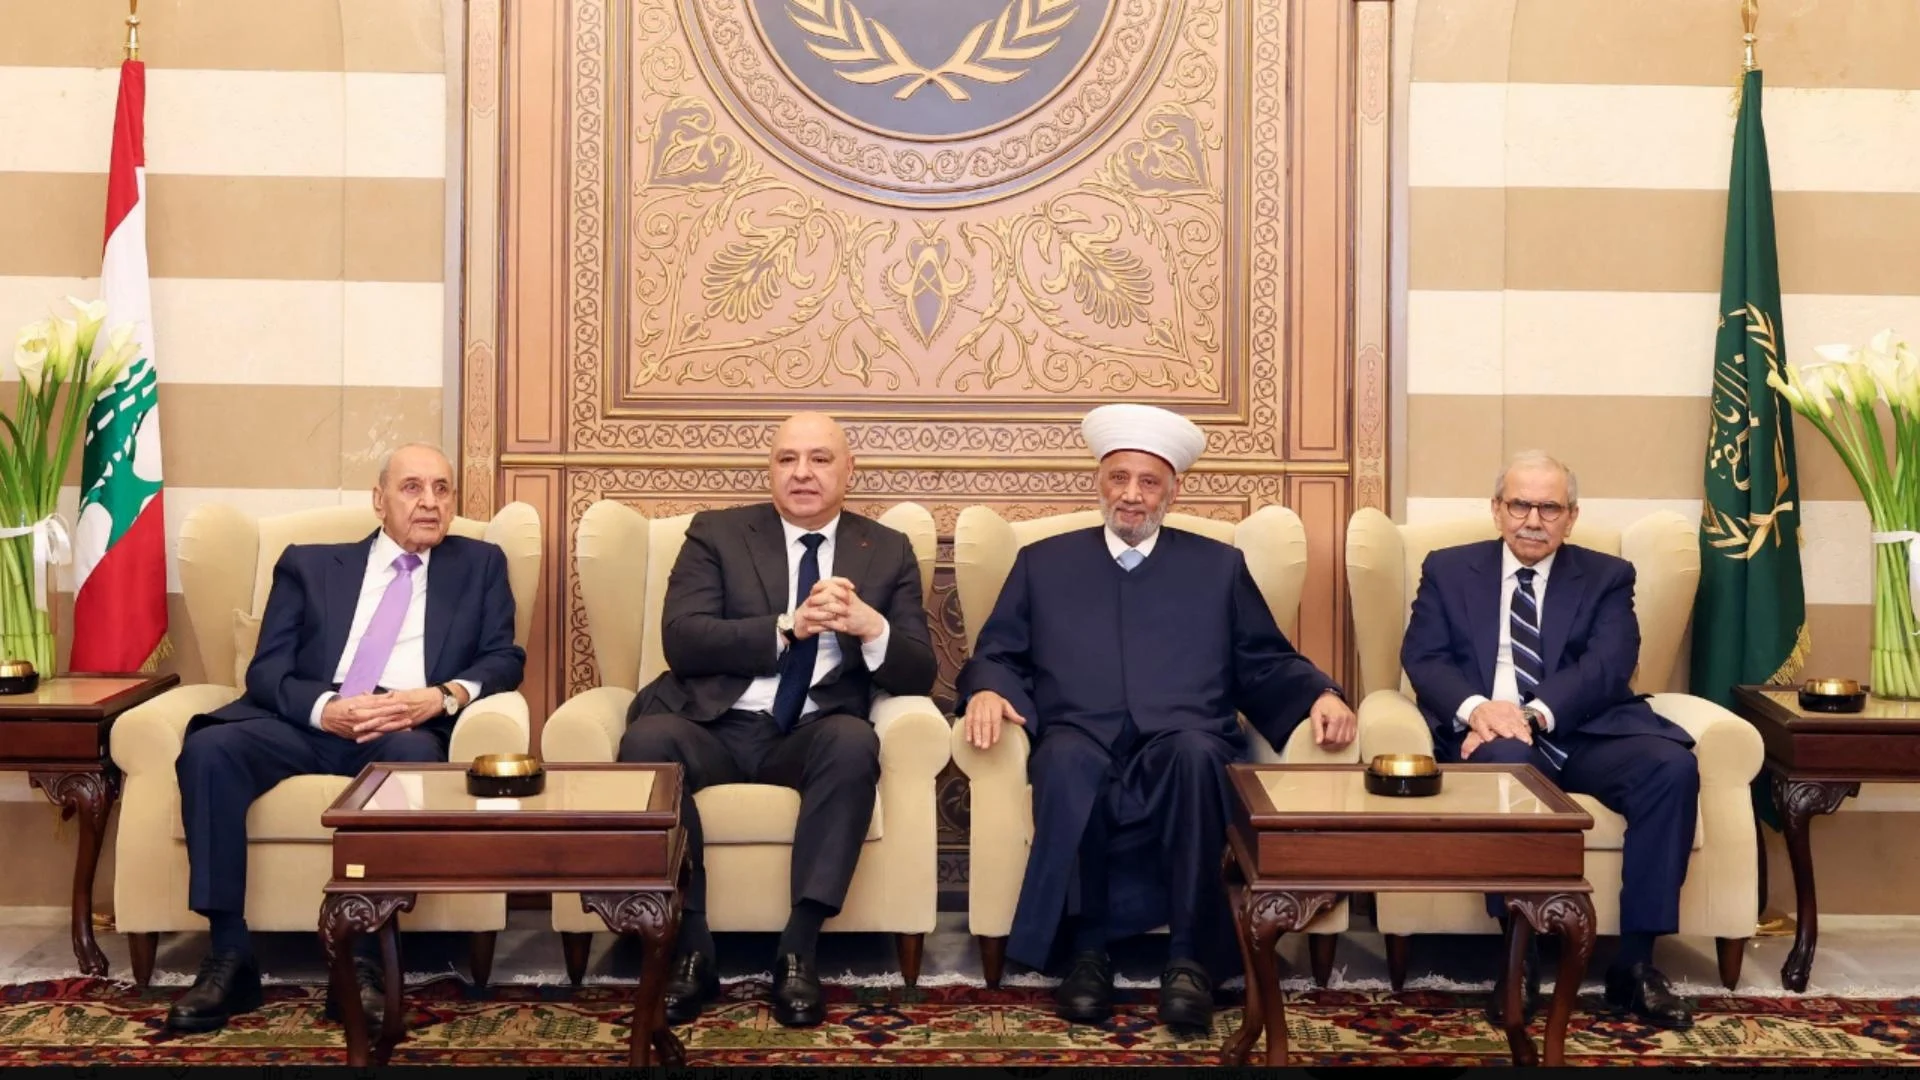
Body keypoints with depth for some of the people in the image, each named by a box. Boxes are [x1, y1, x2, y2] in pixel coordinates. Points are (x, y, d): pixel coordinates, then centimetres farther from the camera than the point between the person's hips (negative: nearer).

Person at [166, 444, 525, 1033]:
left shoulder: (480, 566, 20)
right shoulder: (308, 564, 19)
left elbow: (505, 659, 8)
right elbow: (266, 670, 7)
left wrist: (445, 696, -14)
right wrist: (327, 707, -15)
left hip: (407, 730, -1)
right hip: (308, 721, 1)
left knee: (417, 756, -37)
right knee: (208, 748, -28)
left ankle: (361, 960, -31)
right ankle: (230, 956, -23)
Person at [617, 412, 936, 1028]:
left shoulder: (888, 552, 12)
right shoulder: (716, 533, 9)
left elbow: (918, 675, 3)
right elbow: (681, 641, -6)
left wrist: (872, 628, -20)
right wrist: (788, 626, -19)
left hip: (814, 734, 1)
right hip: (715, 725, 0)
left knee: (855, 740, -33)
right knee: (647, 740, -32)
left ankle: (798, 951, -25)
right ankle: (691, 948, -20)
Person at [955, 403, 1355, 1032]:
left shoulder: (1218, 566, 22)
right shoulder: (1043, 563, 22)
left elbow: (1265, 666, 17)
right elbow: (998, 655, 16)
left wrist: (1320, 695, -3)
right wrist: (987, 691, -7)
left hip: (1185, 750, 0)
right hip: (1082, 752, 0)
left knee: (1194, 750, -36)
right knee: (1065, 756, -36)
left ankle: (1191, 958, -29)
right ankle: (1086, 949, -21)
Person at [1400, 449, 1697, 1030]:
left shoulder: (1607, 577, 14)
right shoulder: (1448, 570, 15)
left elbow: (1609, 664, -3)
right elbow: (1422, 657, 3)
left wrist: (1535, 713, -22)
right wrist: (1475, 707, -20)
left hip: (1584, 734, 2)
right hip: (1489, 732, -1)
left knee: (1672, 765, -27)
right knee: (1506, 757, -37)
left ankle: (1636, 961, -18)